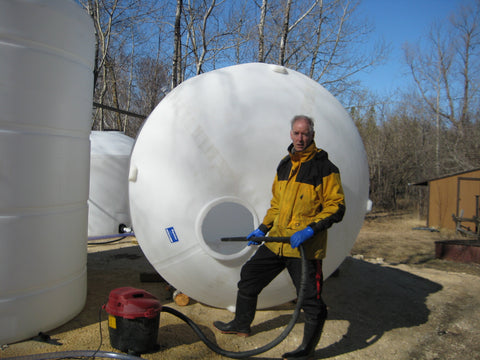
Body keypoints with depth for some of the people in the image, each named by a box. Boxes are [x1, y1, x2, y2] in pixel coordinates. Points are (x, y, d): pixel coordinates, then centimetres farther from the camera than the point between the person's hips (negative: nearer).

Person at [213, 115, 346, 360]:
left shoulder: (324, 167, -9)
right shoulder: (284, 165, 12)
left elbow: (336, 207, -12)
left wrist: (310, 229, -22)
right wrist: (263, 228, 13)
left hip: (305, 246, -7)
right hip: (276, 241, 7)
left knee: (311, 299, 1)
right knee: (249, 276, 15)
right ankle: (241, 324, 35)